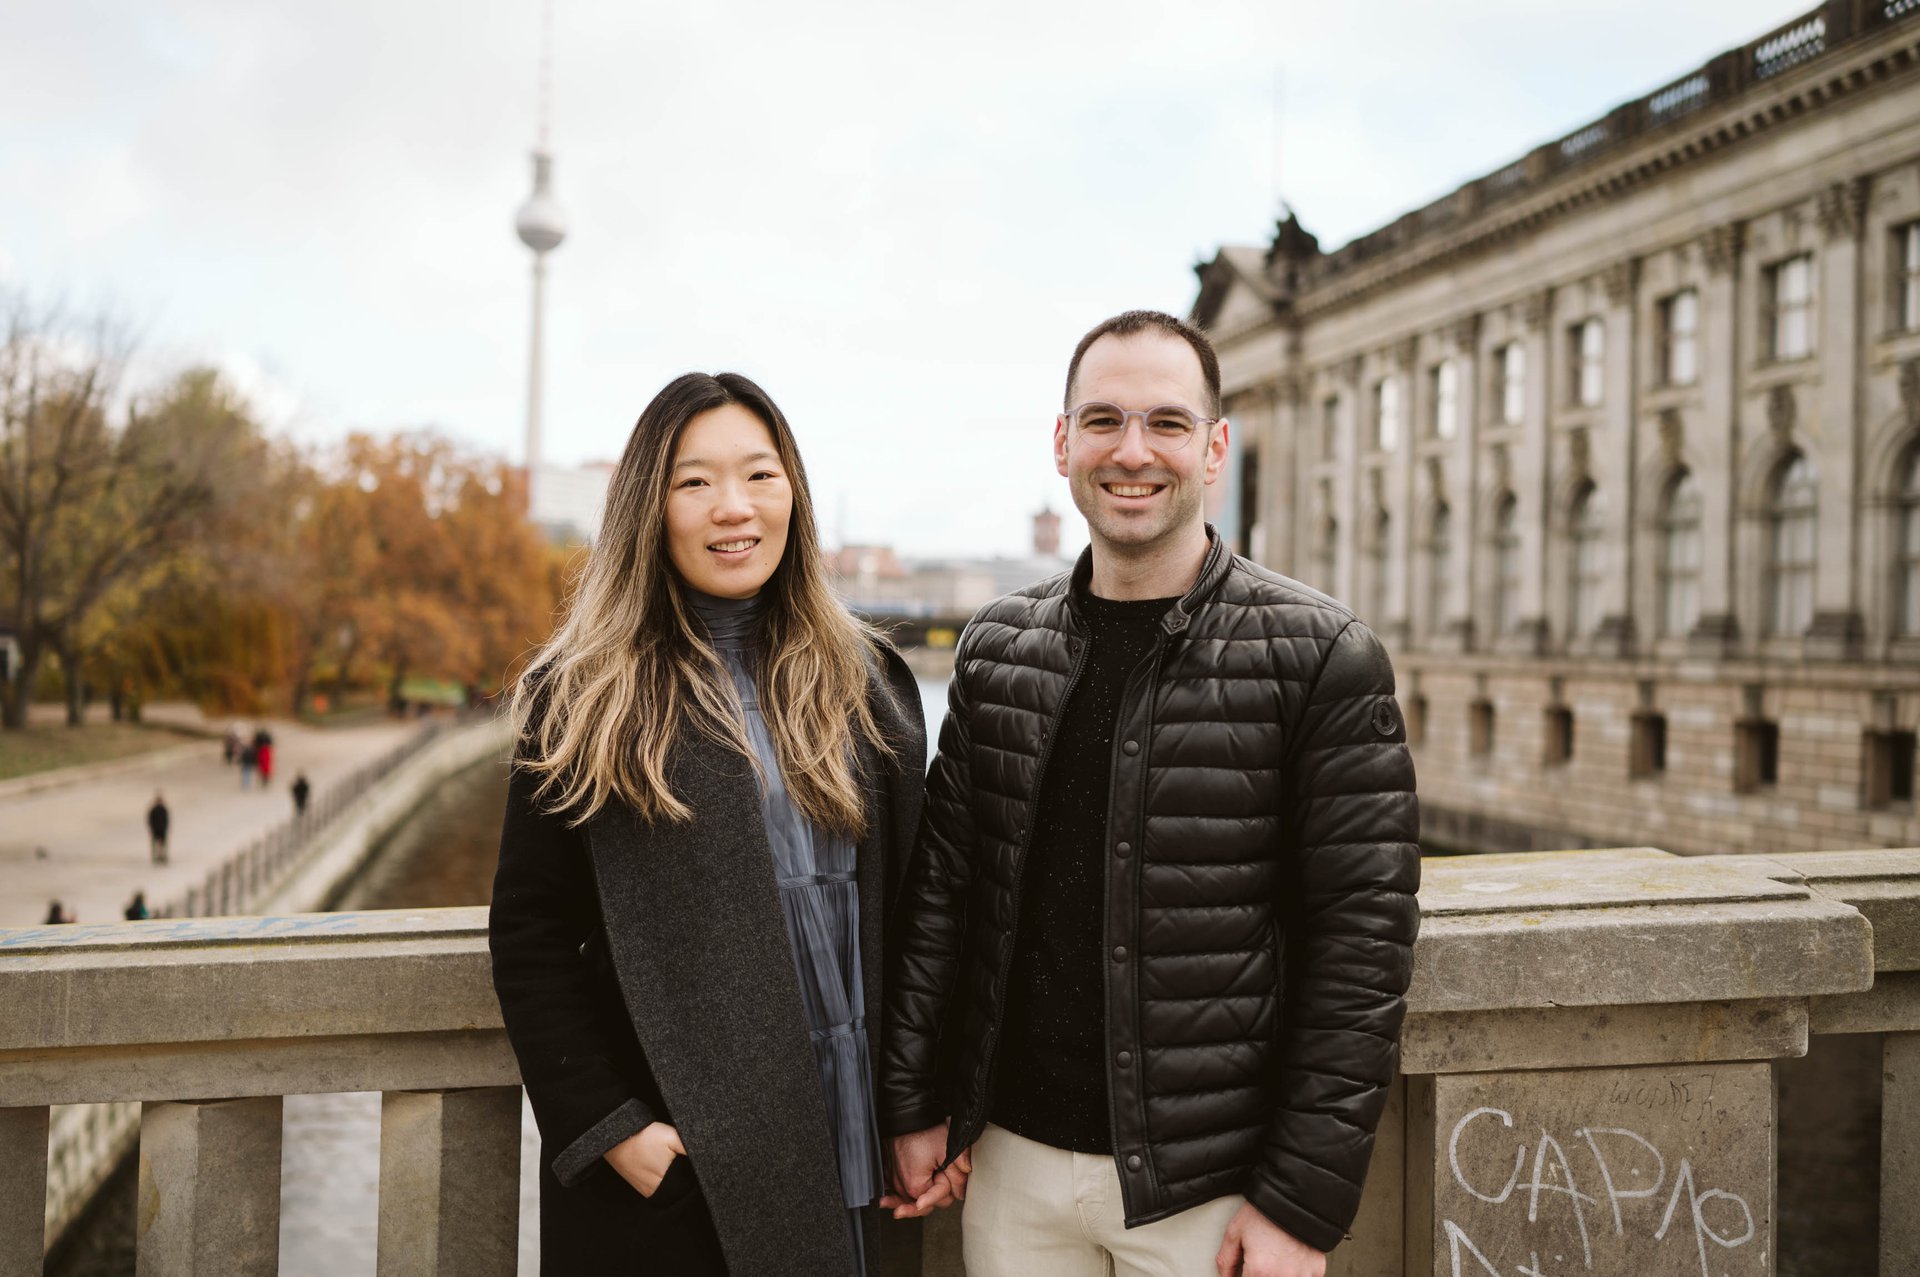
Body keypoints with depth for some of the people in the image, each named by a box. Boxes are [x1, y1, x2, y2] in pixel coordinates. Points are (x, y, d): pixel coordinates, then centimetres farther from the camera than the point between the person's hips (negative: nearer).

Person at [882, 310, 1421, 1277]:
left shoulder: (1321, 661, -9)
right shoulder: (997, 650, 5)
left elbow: (1362, 943, -11)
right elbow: (940, 888, 9)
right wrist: (912, 1105, 5)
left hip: (1206, 1192, -4)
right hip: (1012, 1166, 4)